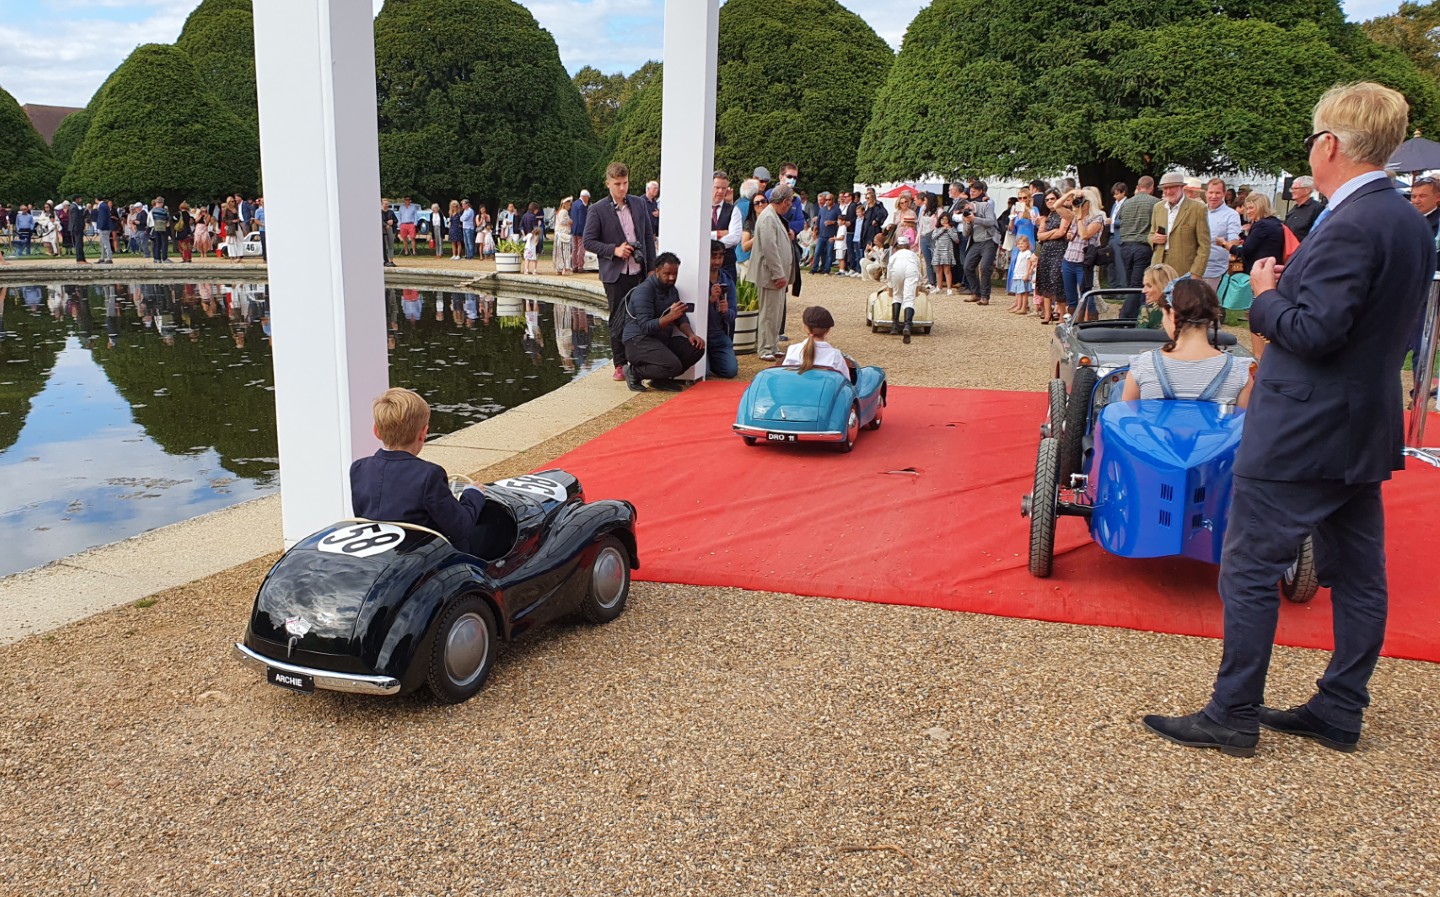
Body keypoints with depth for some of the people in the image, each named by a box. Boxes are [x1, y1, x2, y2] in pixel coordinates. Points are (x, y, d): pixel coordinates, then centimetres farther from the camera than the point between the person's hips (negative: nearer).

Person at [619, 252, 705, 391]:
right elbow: (646, 326, -23)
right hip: (638, 341, -9)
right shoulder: (644, 291, -15)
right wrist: (669, 317, -35)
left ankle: (661, 379, 4)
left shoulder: (672, 290, 13)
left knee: (696, 348, -9)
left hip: (662, 340, 9)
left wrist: (690, 334, -8)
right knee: (673, 365, -30)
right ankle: (635, 372, -7)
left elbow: (681, 318, 12)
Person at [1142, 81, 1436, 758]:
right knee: (1357, 574, 14)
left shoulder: (1351, 226, -20)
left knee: (1250, 569, -1)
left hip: (1303, 434, -10)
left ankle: (1233, 716, 7)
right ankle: (1341, 712, 26)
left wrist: (1266, 294, -7)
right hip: (1365, 430, 10)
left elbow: (1312, 331, -24)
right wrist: (1291, 286, 8)